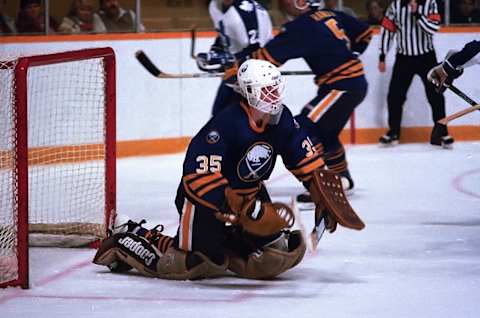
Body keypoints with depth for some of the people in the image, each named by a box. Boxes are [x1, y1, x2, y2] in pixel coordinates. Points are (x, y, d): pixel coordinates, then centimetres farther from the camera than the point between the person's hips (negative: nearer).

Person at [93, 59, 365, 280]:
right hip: (203, 195, -7)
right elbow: (200, 173, -35)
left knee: (281, 251, -3)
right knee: (200, 263, -15)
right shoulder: (226, 125, -30)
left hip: (250, 194, 7)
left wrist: (323, 198, -3)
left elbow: (305, 158, 4)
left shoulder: (282, 121, -8)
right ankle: (128, 242, 4)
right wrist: (238, 210, -40)